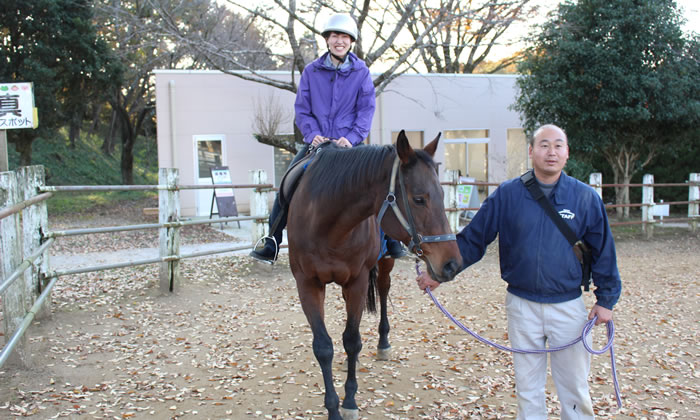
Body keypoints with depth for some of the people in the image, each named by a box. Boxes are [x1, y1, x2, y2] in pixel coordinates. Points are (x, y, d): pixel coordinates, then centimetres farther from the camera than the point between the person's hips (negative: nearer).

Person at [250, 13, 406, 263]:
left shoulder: (361, 72, 1)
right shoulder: (311, 71, 3)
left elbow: (367, 109, -2)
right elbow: (301, 109, 5)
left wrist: (352, 137, -16)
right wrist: (312, 134, -12)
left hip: (350, 143, -1)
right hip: (317, 142, 1)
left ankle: (391, 241, 4)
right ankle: (271, 245, 7)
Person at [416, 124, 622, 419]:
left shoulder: (586, 197, -4)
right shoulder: (508, 195, -4)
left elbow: (603, 251, 3)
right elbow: (472, 239, -2)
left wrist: (606, 299, 3)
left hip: (568, 306, 0)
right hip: (522, 306, 1)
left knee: (574, 388, 11)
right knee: (527, 386, 14)